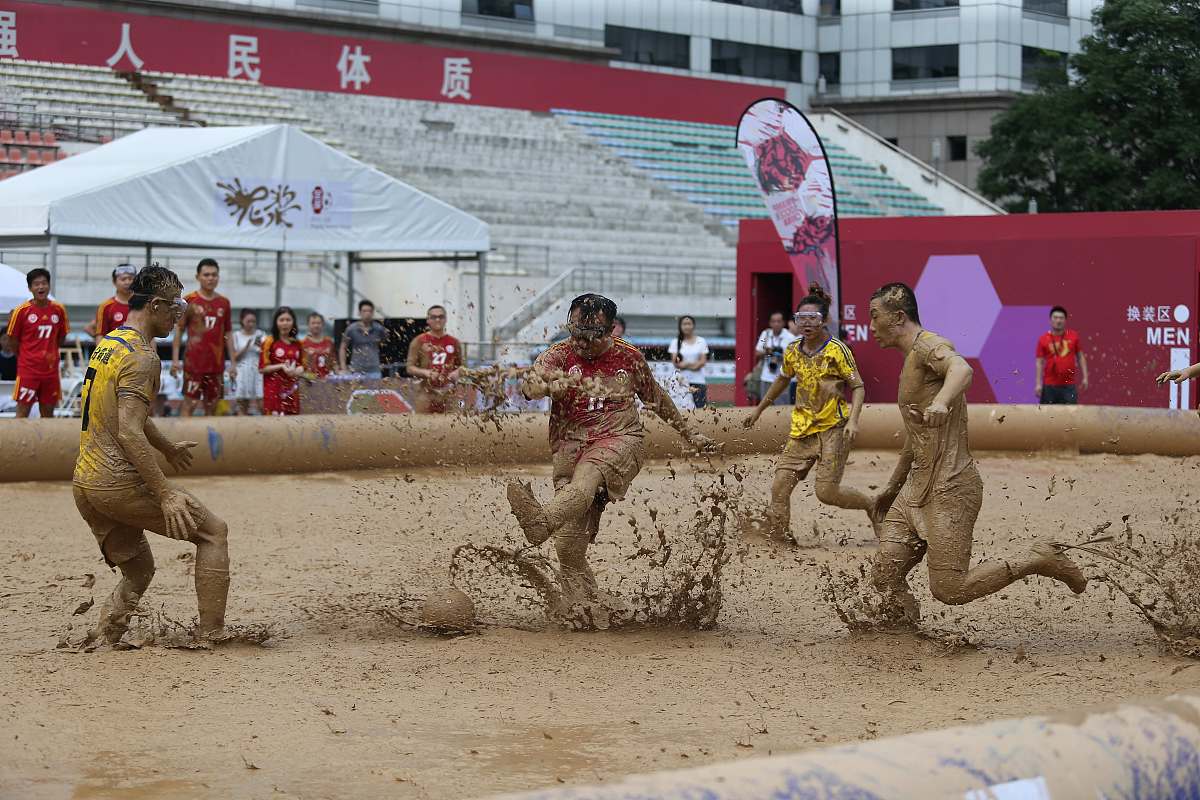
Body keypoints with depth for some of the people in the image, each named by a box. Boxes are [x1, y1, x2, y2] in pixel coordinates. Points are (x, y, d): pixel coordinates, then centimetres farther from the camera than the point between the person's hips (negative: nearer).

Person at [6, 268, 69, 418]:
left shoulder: (58, 310, 2)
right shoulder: (22, 311, -8)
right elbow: (13, 339, 0)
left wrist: (51, 354, 8)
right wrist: (26, 357, 5)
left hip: (51, 370, 3)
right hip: (27, 370, -3)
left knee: (48, 411, 10)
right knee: (23, 411, -4)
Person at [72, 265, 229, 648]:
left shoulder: (106, 344, 16)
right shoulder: (141, 355, -14)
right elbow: (129, 433, -24)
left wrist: (167, 448, 46)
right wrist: (166, 495, -24)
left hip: (84, 485, 9)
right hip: (119, 483, -9)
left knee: (138, 568, 21)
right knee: (213, 530, 3)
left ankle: (99, 642, 8)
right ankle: (210, 635, -1)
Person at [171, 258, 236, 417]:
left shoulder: (224, 303, 8)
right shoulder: (189, 301, -2)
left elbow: (228, 334, 13)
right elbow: (179, 330, 1)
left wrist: (233, 362, 9)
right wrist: (175, 359, -6)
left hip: (216, 363, 4)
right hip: (194, 361, -4)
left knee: (212, 406, 7)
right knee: (189, 403, -5)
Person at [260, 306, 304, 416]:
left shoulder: (297, 344, 12)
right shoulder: (270, 342, -2)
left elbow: (302, 365, 15)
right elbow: (262, 368, -5)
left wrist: (297, 371, -7)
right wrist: (281, 366, -15)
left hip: (292, 390, 4)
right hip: (274, 390, -4)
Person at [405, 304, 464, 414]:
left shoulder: (454, 342, 10)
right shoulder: (419, 342, 3)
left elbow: (462, 365, 17)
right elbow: (410, 367, 2)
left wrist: (457, 372, -6)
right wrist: (425, 372, -17)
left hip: (448, 393, 2)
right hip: (426, 392, -2)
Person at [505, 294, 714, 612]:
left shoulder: (629, 357, 8)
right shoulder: (559, 356, 4)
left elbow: (657, 398, 25)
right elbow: (529, 384, -16)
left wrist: (690, 435, 31)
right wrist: (549, 383, -40)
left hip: (620, 440, -2)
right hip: (571, 447, 2)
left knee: (586, 475, -37)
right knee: (569, 544, -6)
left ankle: (543, 521, -65)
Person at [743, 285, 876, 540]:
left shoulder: (837, 350, -10)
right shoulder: (792, 351, 6)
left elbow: (858, 386, -9)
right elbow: (782, 380, 25)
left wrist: (853, 420, -24)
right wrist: (758, 410, 33)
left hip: (834, 427, -5)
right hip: (802, 428, 6)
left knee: (826, 491, -10)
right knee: (780, 486, -6)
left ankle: (872, 506, 16)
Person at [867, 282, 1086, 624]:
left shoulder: (928, 345, -12)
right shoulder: (911, 360, 21)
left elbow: (961, 368, -37)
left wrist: (940, 402, -58)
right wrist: (892, 486, 39)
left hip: (949, 489, -10)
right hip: (917, 488, 10)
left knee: (950, 589, -12)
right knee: (885, 576, -2)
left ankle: (1039, 561, 4)